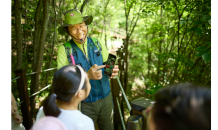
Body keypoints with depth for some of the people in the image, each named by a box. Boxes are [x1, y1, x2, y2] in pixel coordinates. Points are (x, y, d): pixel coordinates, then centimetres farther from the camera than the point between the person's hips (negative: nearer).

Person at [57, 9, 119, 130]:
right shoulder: (64, 50, -11)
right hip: (84, 104, -3)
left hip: (106, 98, 3)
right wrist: (87, 76, -31)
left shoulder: (98, 44, -1)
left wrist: (113, 71, -19)